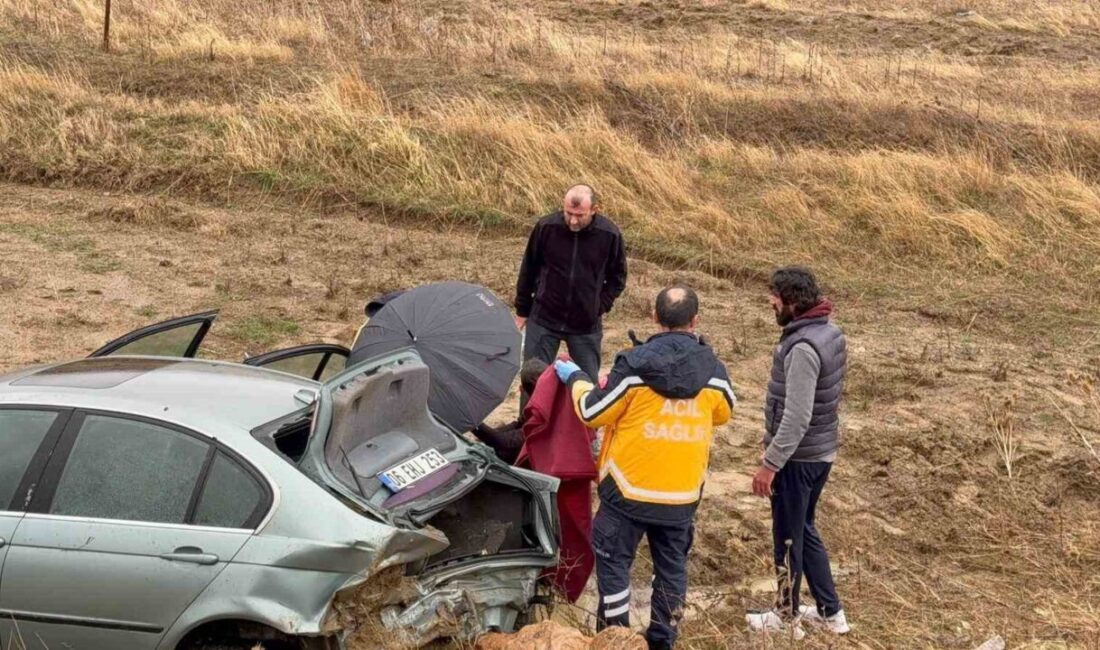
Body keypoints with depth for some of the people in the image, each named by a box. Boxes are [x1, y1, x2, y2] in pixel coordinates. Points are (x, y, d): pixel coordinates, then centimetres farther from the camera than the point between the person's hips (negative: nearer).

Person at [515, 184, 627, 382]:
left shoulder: (610, 234, -12)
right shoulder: (546, 227, -13)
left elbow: (617, 277, 6)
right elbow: (528, 269, 2)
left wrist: (600, 306, -3)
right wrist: (522, 311, 7)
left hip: (587, 326, 0)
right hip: (543, 321, 0)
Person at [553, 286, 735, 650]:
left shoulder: (634, 365, -17)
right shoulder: (714, 370, -6)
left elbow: (592, 413, -9)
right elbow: (723, 413, 14)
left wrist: (576, 378, 8)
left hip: (629, 490, -3)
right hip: (683, 494, 3)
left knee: (614, 564, 11)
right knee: (672, 567, 17)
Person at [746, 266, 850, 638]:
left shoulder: (803, 347, -26)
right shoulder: (831, 334, 4)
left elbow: (796, 418, -27)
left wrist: (770, 463, -20)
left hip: (799, 457, -9)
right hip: (822, 450, 9)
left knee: (787, 537, 8)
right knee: (804, 530, 22)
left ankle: (787, 617, 24)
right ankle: (830, 611, 29)